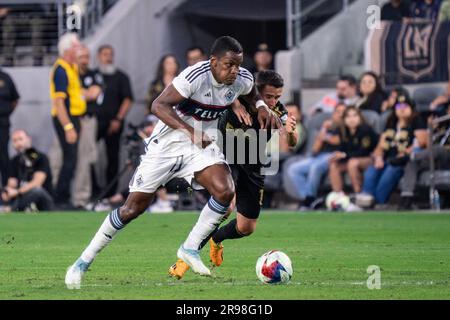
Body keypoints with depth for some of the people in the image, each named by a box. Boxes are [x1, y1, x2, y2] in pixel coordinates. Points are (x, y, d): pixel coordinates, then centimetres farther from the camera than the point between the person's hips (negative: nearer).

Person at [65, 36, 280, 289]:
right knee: (134, 207, -2)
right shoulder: (196, 76, -26)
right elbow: (158, 105, -30)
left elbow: (252, 95, 20)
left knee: (225, 191, -23)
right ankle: (84, 261, 12)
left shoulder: (243, 79, -6)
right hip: (168, 144, -5)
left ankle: (190, 249, -5)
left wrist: (262, 107, -2)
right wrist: (191, 131, -41)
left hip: (203, 145, 5)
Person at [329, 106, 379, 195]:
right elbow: (342, 150, 2)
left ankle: (358, 194, -27)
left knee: (353, 163, -35)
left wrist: (345, 155, -24)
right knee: (334, 166, -14)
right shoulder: (343, 132, 1)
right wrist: (338, 156, -22)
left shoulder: (366, 129, -18)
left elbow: (363, 151, -20)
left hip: (370, 159, -7)